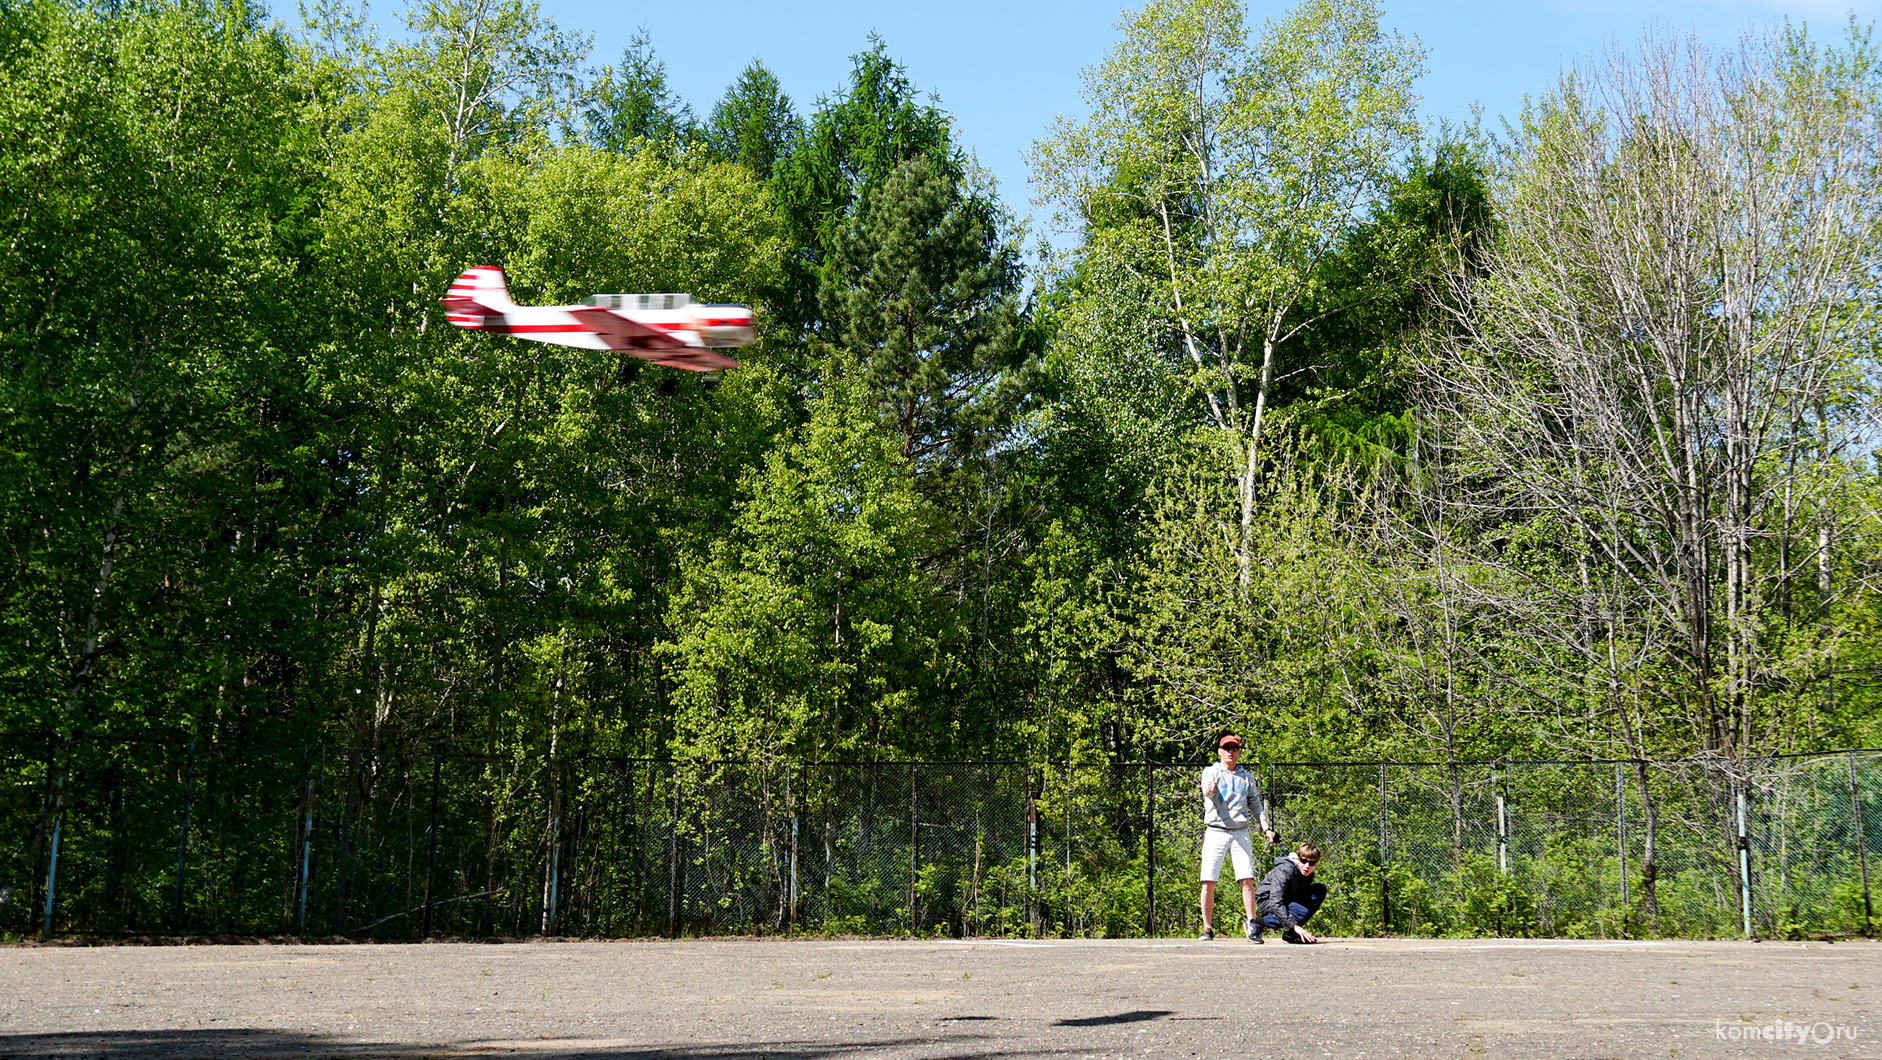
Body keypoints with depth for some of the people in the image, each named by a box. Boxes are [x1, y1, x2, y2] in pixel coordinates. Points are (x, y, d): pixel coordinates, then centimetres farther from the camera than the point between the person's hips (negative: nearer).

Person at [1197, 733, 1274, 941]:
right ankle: (1207, 928, 3)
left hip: (1240, 833, 2)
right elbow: (1208, 791, -13)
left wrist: (1265, 828, 6)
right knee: (1208, 882, -6)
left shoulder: (1246, 777, 18)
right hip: (1215, 832, -2)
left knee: (1247, 880, -8)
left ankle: (1251, 924, 3)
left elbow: (1255, 804, 20)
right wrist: (1210, 790, -38)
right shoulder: (1211, 772, 8)